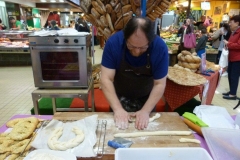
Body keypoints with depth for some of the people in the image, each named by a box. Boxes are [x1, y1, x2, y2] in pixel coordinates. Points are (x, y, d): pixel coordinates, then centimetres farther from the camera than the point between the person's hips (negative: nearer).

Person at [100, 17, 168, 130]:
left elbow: (159, 84, -19)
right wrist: (117, 109, -32)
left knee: (146, 133, 20)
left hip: (146, 99, 1)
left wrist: (146, 111, -27)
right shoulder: (113, 42, -27)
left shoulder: (160, 47, -26)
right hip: (119, 98, 0)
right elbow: (106, 79, -25)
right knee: (117, 127, 18)